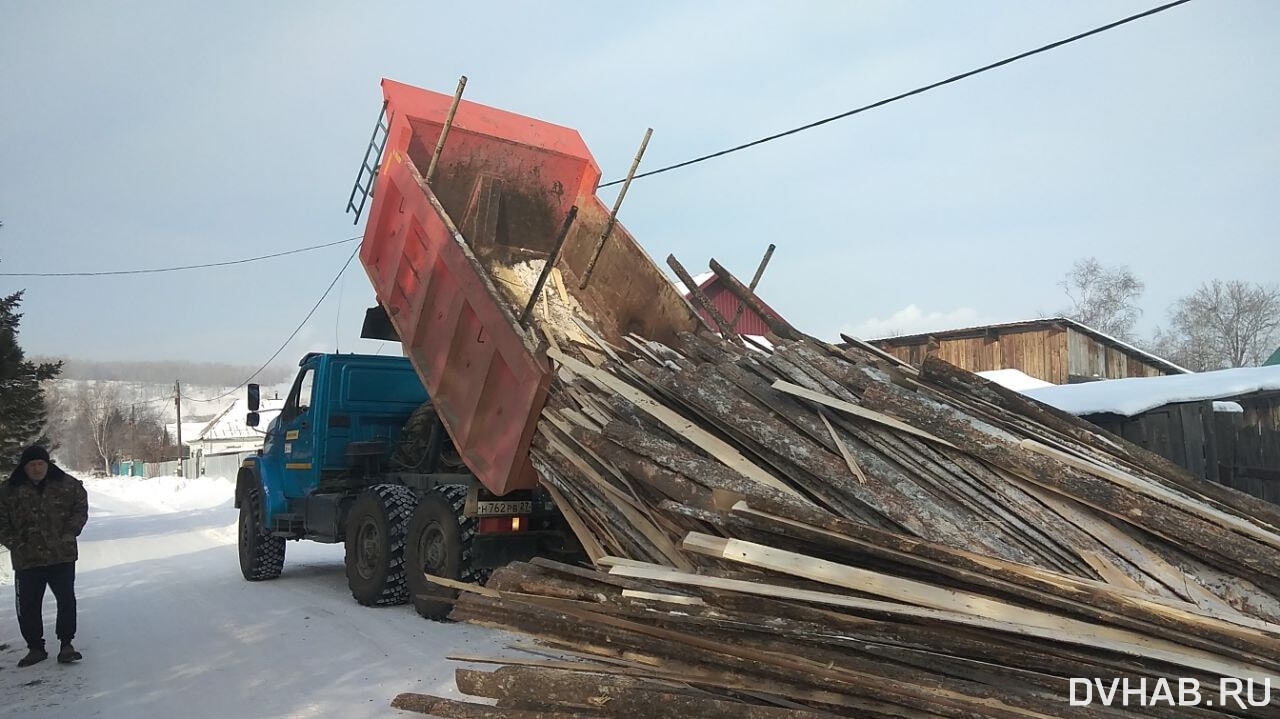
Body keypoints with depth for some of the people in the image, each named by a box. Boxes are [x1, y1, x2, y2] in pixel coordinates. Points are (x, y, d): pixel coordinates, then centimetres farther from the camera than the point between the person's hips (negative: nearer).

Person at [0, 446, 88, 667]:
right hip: (27, 559, 1)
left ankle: (66, 644, 14)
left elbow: (81, 509, 6)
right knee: (27, 605, 7)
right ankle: (35, 647, 22)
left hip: (62, 556, -1)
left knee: (66, 600, 2)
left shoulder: (67, 485, 0)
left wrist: (69, 534, -4)